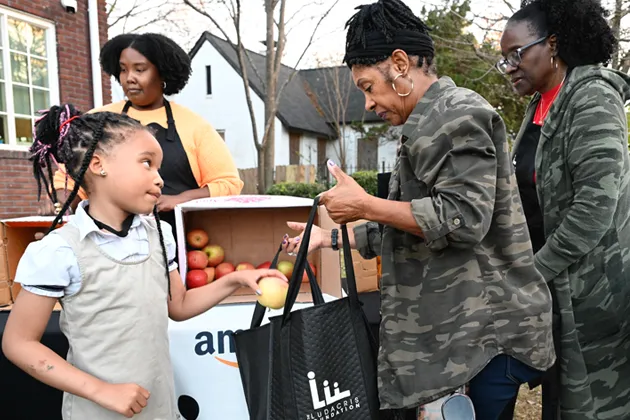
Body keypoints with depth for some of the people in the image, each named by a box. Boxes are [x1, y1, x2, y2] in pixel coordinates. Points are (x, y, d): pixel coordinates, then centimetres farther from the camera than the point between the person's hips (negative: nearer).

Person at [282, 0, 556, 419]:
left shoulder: (458, 115, -13)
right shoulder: (432, 124, 18)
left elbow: (464, 218, -25)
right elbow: (407, 234, 18)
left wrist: (365, 205, -19)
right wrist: (331, 237, 15)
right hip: (459, 327, 10)